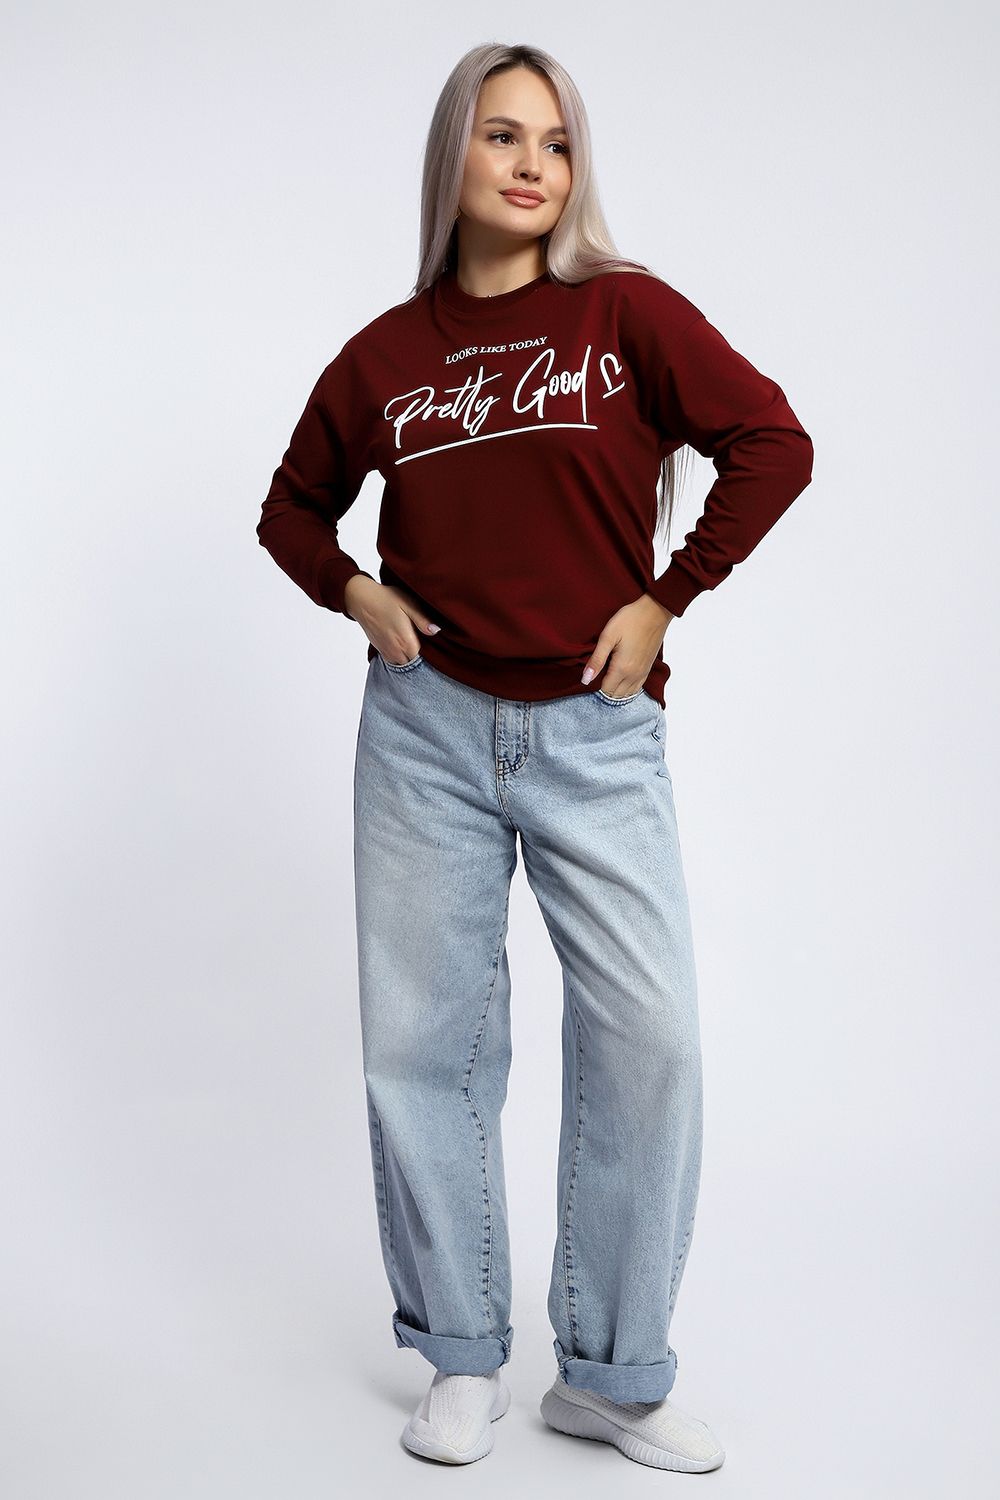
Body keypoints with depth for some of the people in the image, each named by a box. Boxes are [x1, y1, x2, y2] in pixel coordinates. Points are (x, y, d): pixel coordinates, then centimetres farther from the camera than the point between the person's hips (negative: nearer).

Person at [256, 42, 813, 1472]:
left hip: (595, 730, -2)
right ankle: (463, 1365, 21)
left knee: (648, 1034, -6)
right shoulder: (385, 353, 6)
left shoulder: (627, 311, 0)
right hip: (428, 725, 2)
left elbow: (772, 443, -4)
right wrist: (355, 593, 2)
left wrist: (664, 601, -6)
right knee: (424, 1040, 5)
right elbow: (294, 505, 20)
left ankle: (613, 1377, 11)